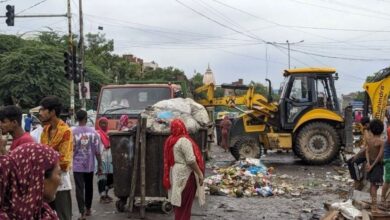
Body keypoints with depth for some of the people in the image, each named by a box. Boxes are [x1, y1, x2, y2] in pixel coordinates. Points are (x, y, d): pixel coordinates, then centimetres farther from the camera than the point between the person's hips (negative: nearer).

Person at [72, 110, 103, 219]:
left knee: (79, 189, -1)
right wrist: (99, 165, 3)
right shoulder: (93, 132, -3)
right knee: (89, 187, 18)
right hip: (89, 165, 2)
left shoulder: (72, 132, -7)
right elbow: (97, 150, -4)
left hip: (77, 165, -2)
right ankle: (88, 209, 32)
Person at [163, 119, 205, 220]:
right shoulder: (184, 140, -18)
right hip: (186, 174, -8)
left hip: (176, 173, 8)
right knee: (185, 203, 0)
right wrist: (200, 173, -14)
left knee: (179, 201, 17)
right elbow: (191, 160, -21)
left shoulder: (170, 140, 7)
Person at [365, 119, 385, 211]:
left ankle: (373, 203, 29)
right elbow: (380, 156, -22)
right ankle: (374, 206, -1)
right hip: (377, 165, -6)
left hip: (370, 164, 6)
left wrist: (368, 163, -16)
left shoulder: (368, 140, -2)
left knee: (372, 184, 17)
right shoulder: (381, 142, -19)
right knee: (375, 185, -3)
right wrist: (372, 166, -15)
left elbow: (367, 151, -10)